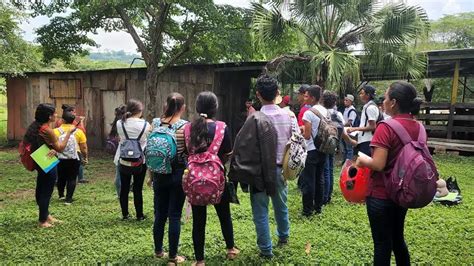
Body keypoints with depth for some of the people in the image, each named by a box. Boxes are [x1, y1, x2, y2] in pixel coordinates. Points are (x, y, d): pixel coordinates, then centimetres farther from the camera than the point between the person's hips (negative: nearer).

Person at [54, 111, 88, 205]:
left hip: (60, 158, 1)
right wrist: (85, 157, 9)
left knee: (61, 177, 21)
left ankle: (61, 195, 33)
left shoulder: (56, 131, -4)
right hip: (74, 158, -1)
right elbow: (84, 147, -1)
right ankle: (68, 199, 3)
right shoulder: (79, 131, -3)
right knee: (72, 178, 5)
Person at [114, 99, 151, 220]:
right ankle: (140, 215, 15)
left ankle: (125, 214, 21)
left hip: (123, 161, 2)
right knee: (138, 189, 6)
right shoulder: (145, 124, -10)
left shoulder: (120, 124, -6)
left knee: (124, 188, 12)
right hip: (140, 162, -1)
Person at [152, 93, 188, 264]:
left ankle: (158, 251, 30)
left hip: (159, 174, 4)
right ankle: (173, 256, 14)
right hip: (178, 174, -4)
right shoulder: (185, 126, -12)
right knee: (174, 216, 4)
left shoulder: (155, 123, 0)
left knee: (159, 214, 15)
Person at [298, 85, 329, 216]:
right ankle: (318, 207, 23)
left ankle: (308, 210, 7)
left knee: (308, 181, 1)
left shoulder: (308, 113, -16)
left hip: (311, 150, -7)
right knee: (319, 179, 15)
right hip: (322, 149, 7)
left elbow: (307, 135, -18)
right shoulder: (326, 111, 6)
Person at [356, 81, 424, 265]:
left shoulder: (386, 127, -21)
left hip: (381, 194, -7)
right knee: (397, 238, 23)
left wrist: (361, 159, -7)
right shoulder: (418, 127, 1)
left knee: (382, 243, 8)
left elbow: (378, 165, -25)